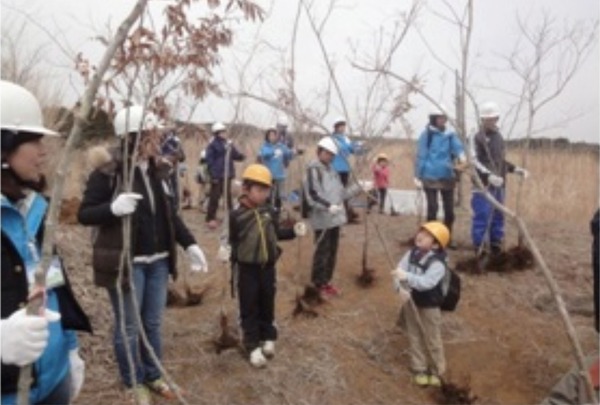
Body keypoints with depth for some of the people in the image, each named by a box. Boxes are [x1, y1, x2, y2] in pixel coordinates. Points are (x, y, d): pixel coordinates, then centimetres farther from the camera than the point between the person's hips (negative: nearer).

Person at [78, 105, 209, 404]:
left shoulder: (157, 169, 5)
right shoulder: (108, 171, -14)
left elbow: (170, 215, 13)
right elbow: (84, 214, -11)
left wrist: (189, 245, 5)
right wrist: (113, 208, -30)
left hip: (158, 261, 6)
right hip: (125, 263, -6)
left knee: (153, 323, 18)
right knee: (128, 326, 8)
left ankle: (153, 376, 36)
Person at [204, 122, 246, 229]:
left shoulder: (228, 144, 12)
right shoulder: (212, 145, -8)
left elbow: (236, 156, 16)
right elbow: (209, 160, -13)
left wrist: (241, 156, -8)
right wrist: (213, 174, -19)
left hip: (227, 175, 6)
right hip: (217, 176, -6)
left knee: (228, 196, 14)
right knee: (215, 197, -3)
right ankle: (210, 218, 5)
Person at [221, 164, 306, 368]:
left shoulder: (270, 212, 1)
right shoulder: (236, 215, -14)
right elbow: (232, 241, -10)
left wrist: (293, 231, 2)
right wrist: (227, 252, -29)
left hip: (268, 266, 4)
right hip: (247, 268, -4)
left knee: (267, 304, 16)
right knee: (249, 307, 4)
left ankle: (268, 338, 32)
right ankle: (253, 346, 13)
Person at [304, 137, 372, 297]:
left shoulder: (331, 169, 17)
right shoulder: (313, 169, -7)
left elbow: (341, 193, 18)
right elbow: (312, 195, -16)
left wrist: (360, 187, 12)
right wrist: (328, 206, -26)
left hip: (335, 218, 8)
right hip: (322, 219, -8)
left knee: (332, 251, 13)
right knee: (322, 251, -2)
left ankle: (326, 281, 25)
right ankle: (319, 284, 9)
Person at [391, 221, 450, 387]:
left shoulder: (437, 263, -24)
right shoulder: (412, 253, -4)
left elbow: (426, 282, -38)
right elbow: (400, 271, -9)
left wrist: (407, 277, -49)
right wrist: (400, 286, -28)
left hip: (429, 306, -6)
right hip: (411, 302, 6)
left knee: (432, 339, 9)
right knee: (414, 337, 16)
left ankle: (437, 370, 28)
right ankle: (419, 368, 31)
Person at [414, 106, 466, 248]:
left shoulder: (450, 135, 7)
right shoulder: (426, 135, -4)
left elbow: (458, 146, -11)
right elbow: (421, 156, -4)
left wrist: (461, 155, -34)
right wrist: (417, 176, -7)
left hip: (447, 177, 4)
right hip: (430, 177, -4)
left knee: (449, 209, 8)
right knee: (432, 208, -2)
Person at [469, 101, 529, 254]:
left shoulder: (498, 136, 17)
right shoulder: (476, 138, -6)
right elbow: (474, 161, -16)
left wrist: (516, 169, 12)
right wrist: (489, 175, -28)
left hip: (499, 185, 8)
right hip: (483, 185, -7)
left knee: (498, 217, 12)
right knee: (482, 217, -9)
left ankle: (496, 248, 23)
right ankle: (479, 251, -1)